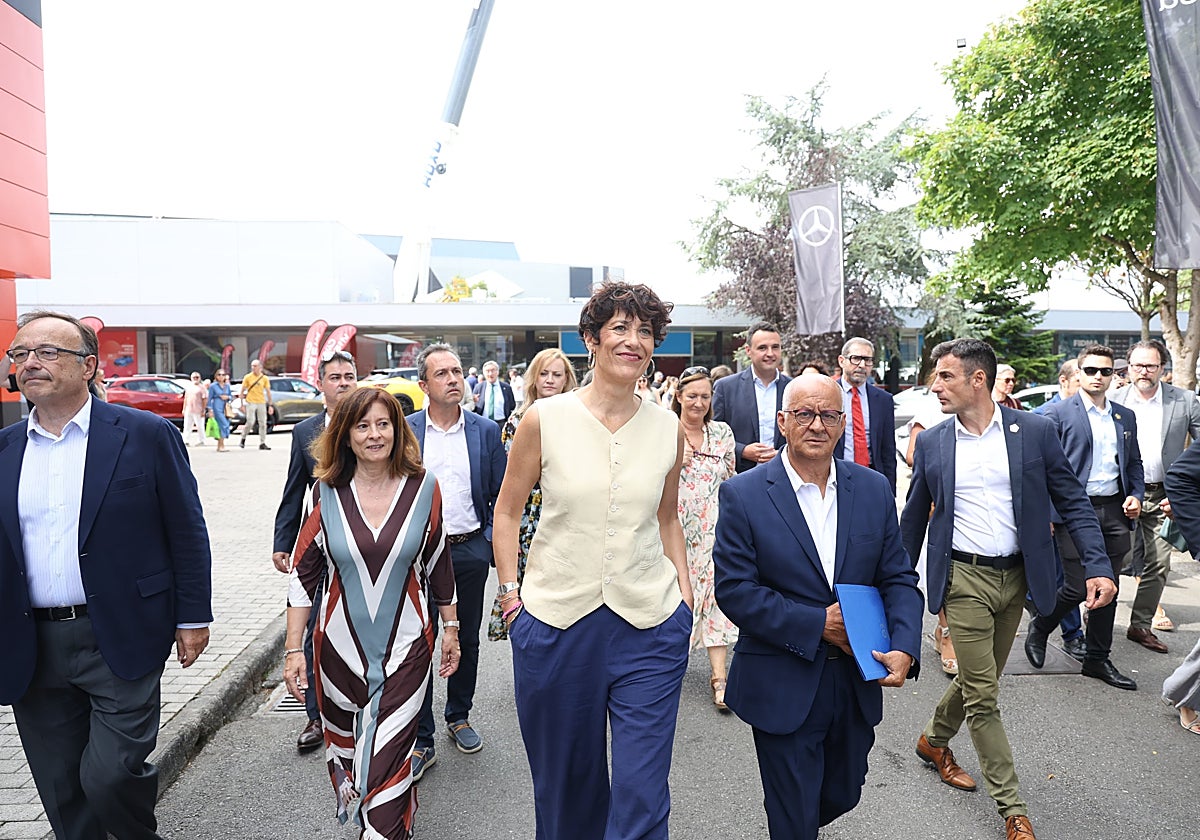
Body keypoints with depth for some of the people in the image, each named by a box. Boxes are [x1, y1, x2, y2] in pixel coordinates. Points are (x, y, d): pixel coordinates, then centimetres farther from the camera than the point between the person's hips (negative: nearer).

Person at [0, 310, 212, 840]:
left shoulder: (147, 434, -6)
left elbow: (187, 532, -3)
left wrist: (193, 617, -3)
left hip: (121, 641, -4)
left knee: (110, 775, -2)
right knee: (62, 796, 15)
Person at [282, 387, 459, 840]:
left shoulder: (423, 488, -5)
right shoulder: (326, 493, -4)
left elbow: (437, 564, 5)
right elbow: (303, 573, 0)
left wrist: (451, 628, 10)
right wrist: (293, 648, -2)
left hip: (405, 648, -2)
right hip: (340, 647, 2)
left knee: (386, 761, -3)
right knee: (344, 747, 21)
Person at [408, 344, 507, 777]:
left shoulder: (486, 431, 0)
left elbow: (500, 494, 4)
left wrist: (491, 540, -5)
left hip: (470, 550, 2)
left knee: (467, 640, 16)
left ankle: (459, 716, 37)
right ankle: (421, 741, 17)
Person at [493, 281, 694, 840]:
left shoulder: (668, 429, 0)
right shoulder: (543, 420, -7)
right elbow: (508, 510, 4)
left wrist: (684, 593, 6)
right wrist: (509, 590, -2)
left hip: (650, 626, 1)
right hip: (555, 621, 0)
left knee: (642, 793, 4)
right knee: (564, 778, 21)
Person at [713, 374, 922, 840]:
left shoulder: (874, 489, 1)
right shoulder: (744, 494, -12)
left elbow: (898, 578, 2)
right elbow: (734, 590, -15)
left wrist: (904, 647, -14)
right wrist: (818, 624, -18)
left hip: (858, 683, 5)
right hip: (783, 689, -4)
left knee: (842, 795, 25)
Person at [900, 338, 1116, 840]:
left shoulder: (1035, 431, -3)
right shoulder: (931, 443, -1)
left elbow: (1072, 501, 0)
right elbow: (914, 517, 8)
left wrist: (1098, 566, -11)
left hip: (1017, 577, 2)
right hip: (963, 579, -1)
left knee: (979, 681, 17)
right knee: (982, 695, 1)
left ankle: (934, 741, 44)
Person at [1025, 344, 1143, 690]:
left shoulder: (1125, 417, 14)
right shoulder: (1058, 414, -4)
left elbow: (1134, 463, 21)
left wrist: (1135, 495, 3)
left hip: (1115, 511, 6)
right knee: (1078, 587, -6)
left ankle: (1097, 659, 23)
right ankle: (1039, 628, 21)